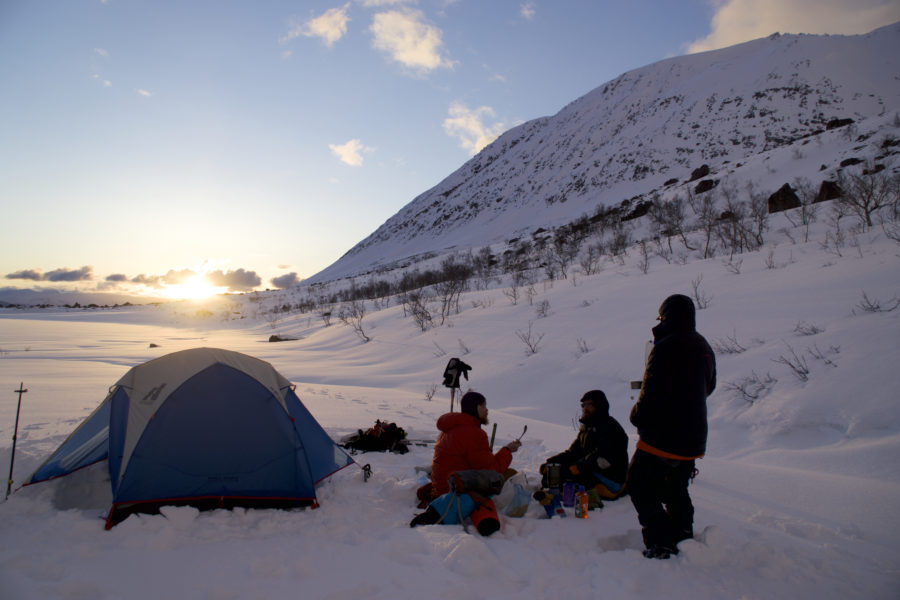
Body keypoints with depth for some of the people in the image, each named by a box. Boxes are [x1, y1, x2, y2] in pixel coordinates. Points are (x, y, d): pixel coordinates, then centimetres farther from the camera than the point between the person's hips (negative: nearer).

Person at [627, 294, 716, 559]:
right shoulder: (704, 348, 9)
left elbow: (652, 392, -22)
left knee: (641, 486, 3)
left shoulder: (666, 347, -18)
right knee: (676, 491, 22)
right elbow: (708, 388, 22)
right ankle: (683, 539, 29)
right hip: (694, 438, 9)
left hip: (661, 437, -8)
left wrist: (638, 415, -6)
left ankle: (661, 545, -1)